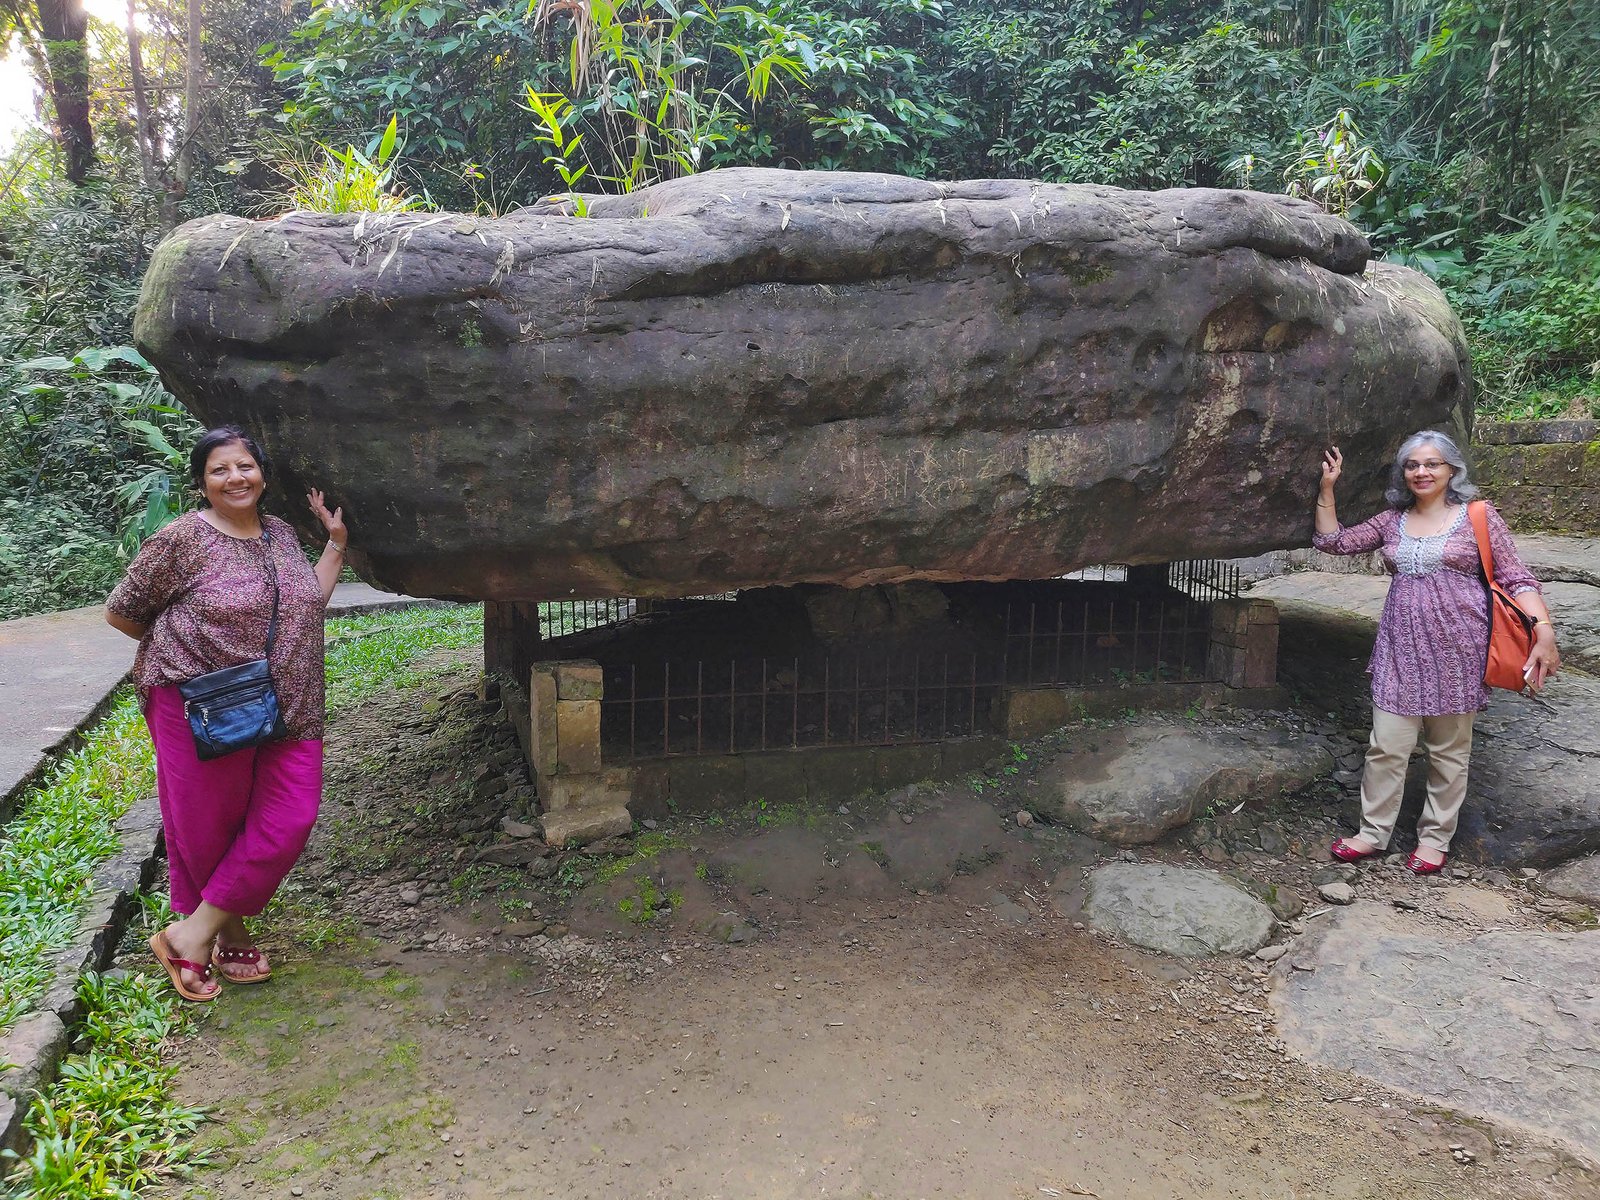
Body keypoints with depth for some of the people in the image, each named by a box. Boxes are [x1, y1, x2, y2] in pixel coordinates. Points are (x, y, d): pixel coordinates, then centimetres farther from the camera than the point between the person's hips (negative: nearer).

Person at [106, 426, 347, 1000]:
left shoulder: (282, 533, 10)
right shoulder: (182, 538, -10)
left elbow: (310, 602, 18)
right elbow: (121, 611, -3)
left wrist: (336, 540, 14)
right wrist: (182, 648, 6)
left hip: (284, 711, 6)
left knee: (288, 820, 0)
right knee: (208, 828, 5)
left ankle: (195, 933, 12)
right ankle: (229, 936, 25)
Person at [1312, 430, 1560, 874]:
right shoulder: (1391, 521, 9)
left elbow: (1516, 578, -4)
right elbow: (1332, 541, 11)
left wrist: (1544, 632, -15)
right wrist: (1327, 487, 5)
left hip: (1456, 649, -3)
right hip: (1401, 648, 3)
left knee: (1449, 749, 9)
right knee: (1386, 746, 2)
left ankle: (1435, 837, 23)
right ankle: (1374, 833, 15)